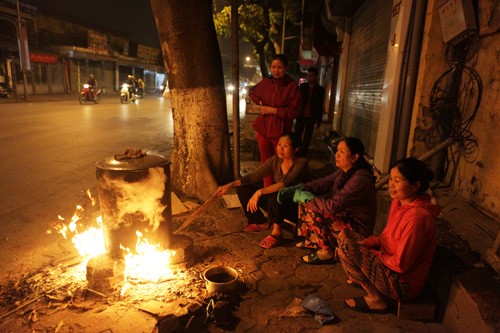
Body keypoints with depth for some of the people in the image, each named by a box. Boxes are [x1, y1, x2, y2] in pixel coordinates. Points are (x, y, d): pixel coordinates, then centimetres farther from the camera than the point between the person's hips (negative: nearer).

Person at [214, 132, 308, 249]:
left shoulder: (301, 163, -21)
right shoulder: (275, 161, -5)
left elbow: (286, 184, -37)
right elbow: (253, 176, -8)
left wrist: (260, 192, -45)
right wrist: (230, 185, -19)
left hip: (296, 208, -6)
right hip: (276, 204, 6)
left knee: (275, 195, -38)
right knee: (243, 188, -5)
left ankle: (277, 233, -17)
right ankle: (261, 223, 11)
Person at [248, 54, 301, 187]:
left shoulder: (292, 86, -11)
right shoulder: (266, 82, 4)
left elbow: (293, 111, -14)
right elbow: (252, 92, 23)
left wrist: (272, 110, -15)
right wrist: (260, 102, 4)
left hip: (280, 131, -5)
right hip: (263, 128, 5)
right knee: (266, 161, 14)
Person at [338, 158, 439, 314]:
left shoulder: (418, 216, -30)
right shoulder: (399, 202, -2)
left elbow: (400, 264, -26)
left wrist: (372, 254, -11)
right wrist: (364, 244, -5)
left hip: (403, 284, -9)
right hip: (390, 264, 9)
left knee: (346, 246, -20)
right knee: (345, 235, 5)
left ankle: (376, 299, -4)